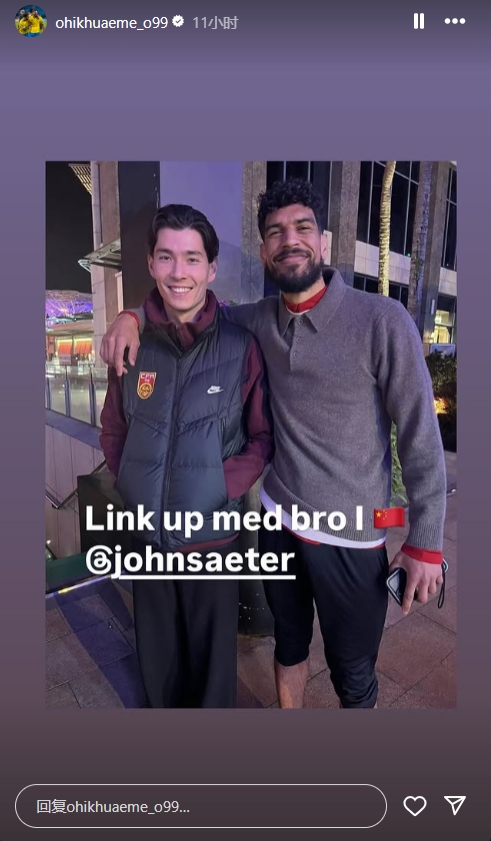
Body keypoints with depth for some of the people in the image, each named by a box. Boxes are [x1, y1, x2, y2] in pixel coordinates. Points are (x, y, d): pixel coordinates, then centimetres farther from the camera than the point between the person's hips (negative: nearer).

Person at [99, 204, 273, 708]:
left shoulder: (241, 348, -11)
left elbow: (263, 436, -5)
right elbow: (113, 432, 6)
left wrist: (224, 487, -16)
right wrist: (131, 489, -4)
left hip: (213, 537, -2)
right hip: (147, 535, 3)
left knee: (212, 657, 19)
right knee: (156, 659, 24)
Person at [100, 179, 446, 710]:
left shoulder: (383, 321, -15)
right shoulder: (260, 320, -2)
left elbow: (421, 438, -11)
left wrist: (426, 542, -8)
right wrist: (134, 313, -5)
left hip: (351, 537, -3)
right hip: (278, 521, 4)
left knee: (353, 676, 17)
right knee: (289, 645, 26)